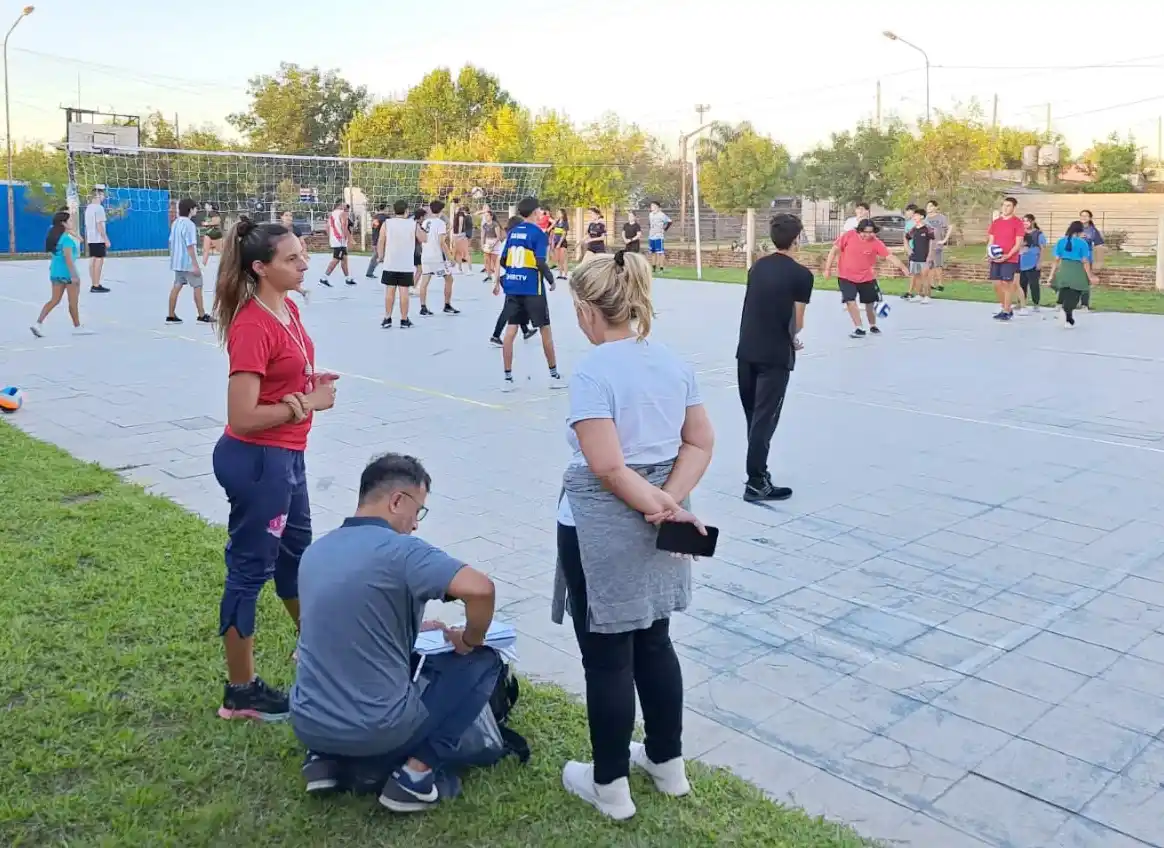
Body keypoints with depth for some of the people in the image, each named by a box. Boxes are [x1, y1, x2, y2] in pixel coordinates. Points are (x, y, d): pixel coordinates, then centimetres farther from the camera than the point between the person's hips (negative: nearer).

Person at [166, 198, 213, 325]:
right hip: (188, 262, -8)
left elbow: (171, 242, 15)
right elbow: (190, 246, -20)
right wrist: (195, 265, -20)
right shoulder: (189, 224, -17)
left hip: (177, 261, 8)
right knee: (197, 287, 0)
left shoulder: (175, 223, 10)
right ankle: (202, 316, 4)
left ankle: (171, 315, 9)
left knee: (177, 287, 8)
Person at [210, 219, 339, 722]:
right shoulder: (252, 327, -23)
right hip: (256, 459, -10)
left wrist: (311, 382, -6)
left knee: (296, 549, 25)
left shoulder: (287, 308, 4)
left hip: (284, 455, 10)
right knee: (251, 569, 3)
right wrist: (308, 404, -17)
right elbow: (242, 417, -27)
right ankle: (240, 694, 19)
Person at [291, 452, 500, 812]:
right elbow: (480, 590, -31)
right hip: (379, 729, -7)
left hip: (307, 726, 7)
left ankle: (326, 758, 16)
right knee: (483, 661, 10)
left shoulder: (315, 551, 6)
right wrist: (470, 641, -10)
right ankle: (415, 774, 3)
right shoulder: (400, 549, -17)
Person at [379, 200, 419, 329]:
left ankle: (387, 319, 11)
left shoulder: (386, 223, -2)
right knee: (404, 292, 2)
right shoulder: (412, 224, -2)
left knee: (390, 291, 7)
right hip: (406, 265, -1)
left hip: (390, 264, 1)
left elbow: (380, 242, -3)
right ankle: (404, 320, 6)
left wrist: (380, 256, 12)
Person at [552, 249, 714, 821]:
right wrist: (670, 501, -7)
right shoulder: (674, 363, 3)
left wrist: (659, 507, -15)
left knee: (607, 658, 7)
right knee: (654, 644, 21)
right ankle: (668, 764, 36)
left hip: (602, 529, -7)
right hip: (656, 529, 7)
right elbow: (701, 444, 3)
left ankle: (609, 786, 23)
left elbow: (607, 467, -24)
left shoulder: (593, 371, -19)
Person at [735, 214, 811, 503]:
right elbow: (796, 324, -9)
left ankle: (757, 470, 29)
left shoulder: (757, 267, 8)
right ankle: (756, 484, 3)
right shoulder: (801, 275, -9)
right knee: (765, 419, -1)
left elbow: (760, 308, 11)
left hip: (746, 350, 6)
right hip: (774, 355, -6)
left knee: (753, 415, 17)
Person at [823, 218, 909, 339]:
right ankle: (859, 329, -4)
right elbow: (834, 250, -8)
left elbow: (890, 256, -20)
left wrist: (903, 267, -34)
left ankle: (873, 326, 38)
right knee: (850, 301, -15)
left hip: (867, 278, 1)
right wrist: (828, 268, -10)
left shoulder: (876, 243, -16)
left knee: (870, 302, 13)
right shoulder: (848, 236, -16)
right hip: (846, 277, -1)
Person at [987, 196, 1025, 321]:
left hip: (1010, 259, -5)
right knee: (997, 284, 5)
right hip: (995, 258, 5)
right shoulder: (995, 222, 13)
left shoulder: (1017, 222, -4)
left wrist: (1008, 255, -18)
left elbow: (1018, 243, -8)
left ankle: (1006, 312, 2)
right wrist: (989, 251, -5)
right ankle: (1007, 308, 22)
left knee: (1007, 283, -6)